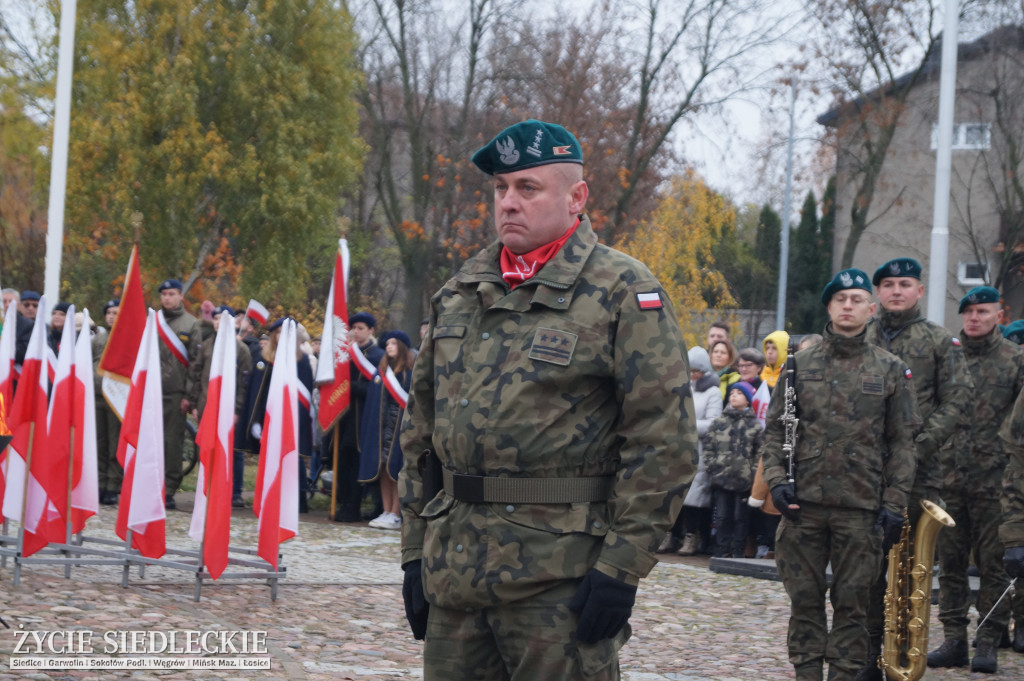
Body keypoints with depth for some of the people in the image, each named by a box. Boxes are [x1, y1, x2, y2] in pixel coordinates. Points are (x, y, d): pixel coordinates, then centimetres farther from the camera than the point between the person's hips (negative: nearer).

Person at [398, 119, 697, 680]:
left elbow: (664, 438, -10)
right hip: (452, 570, 6)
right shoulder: (460, 291, 14)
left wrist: (622, 565, -15)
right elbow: (419, 428, 18)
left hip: (560, 584, -6)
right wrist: (415, 549, 12)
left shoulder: (623, 291, -5)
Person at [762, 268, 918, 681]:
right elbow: (775, 428, 9)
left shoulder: (891, 370, 5)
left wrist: (895, 504, -3)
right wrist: (776, 479, -5)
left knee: (851, 603, 3)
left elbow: (902, 442, 4)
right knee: (805, 600, 5)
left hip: (861, 509, -1)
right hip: (804, 504, 1)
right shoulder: (800, 364, 8)